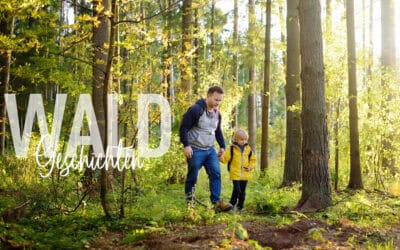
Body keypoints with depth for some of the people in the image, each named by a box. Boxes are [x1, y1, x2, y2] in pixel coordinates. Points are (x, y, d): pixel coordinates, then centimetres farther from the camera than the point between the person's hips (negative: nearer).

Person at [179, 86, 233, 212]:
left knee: (216, 174, -4)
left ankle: (216, 202, -3)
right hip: (195, 150, -6)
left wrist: (222, 146, 15)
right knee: (192, 177, 1)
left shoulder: (217, 113, 10)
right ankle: (189, 202, 15)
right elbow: (183, 128, -14)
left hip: (210, 150, 7)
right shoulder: (196, 110, -14)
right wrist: (186, 145, -20)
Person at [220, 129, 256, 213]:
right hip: (235, 174, -4)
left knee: (242, 192, 8)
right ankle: (232, 205, 2)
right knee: (237, 190, -15)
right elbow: (225, 158, -5)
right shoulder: (232, 149, -3)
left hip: (245, 174, 4)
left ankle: (240, 208, 20)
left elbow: (253, 159, 16)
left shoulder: (248, 149, 7)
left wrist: (250, 167, 0)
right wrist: (220, 157, -26)